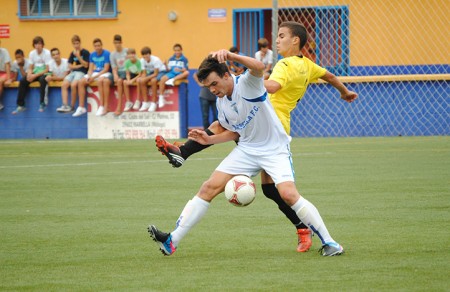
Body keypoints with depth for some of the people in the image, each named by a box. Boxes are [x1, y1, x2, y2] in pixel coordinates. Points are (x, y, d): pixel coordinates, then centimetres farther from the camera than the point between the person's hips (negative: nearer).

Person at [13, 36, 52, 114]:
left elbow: (47, 69, -15)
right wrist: (29, 74, -17)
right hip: (35, 73, 5)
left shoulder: (47, 53, -12)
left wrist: (35, 75, -23)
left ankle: (42, 103, -31)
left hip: (44, 73, -5)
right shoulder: (32, 53, 4)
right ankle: (20, 105, -16)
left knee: (42, 80, -39)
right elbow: (30, 68, 7)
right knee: (22, 81, -20)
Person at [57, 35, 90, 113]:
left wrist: (78, 56, -14)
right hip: (73, 72, 6)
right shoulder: (72, 53, 15)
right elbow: (70, 66, 11)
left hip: (82, 72, -6)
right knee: (64, 85, -21)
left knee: (73, 85, -32)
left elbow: (86, 65, -8)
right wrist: (80, 65, -3)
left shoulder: (85, 52, -1)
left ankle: (72, 106, -19)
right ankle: (65, 105, -26)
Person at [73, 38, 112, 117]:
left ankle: (102, 107, -38)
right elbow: (91, 69, 8)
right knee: (81, 82, -14)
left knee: (100, 81, -40)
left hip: (105, 73, -6)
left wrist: (95, 77, -22)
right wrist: (89, 77, -14)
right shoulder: (92, 55, 8)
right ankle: (81, 107, -11)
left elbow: (106, 69, -16)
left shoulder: (106, 54, -11)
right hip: (95, 73, 6)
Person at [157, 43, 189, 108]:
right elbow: (168, 69, 11)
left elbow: (186, 70, -5)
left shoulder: (184, 59, 3)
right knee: (162, 79, -28)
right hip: (172, 73, 2)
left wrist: (180, 70, -24)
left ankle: (173, 80, -38)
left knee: (187, 73, -35)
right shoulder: (171, 59, 12)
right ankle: (161, 98, -24)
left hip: (180, 75, -2)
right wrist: (166, 65, -9)